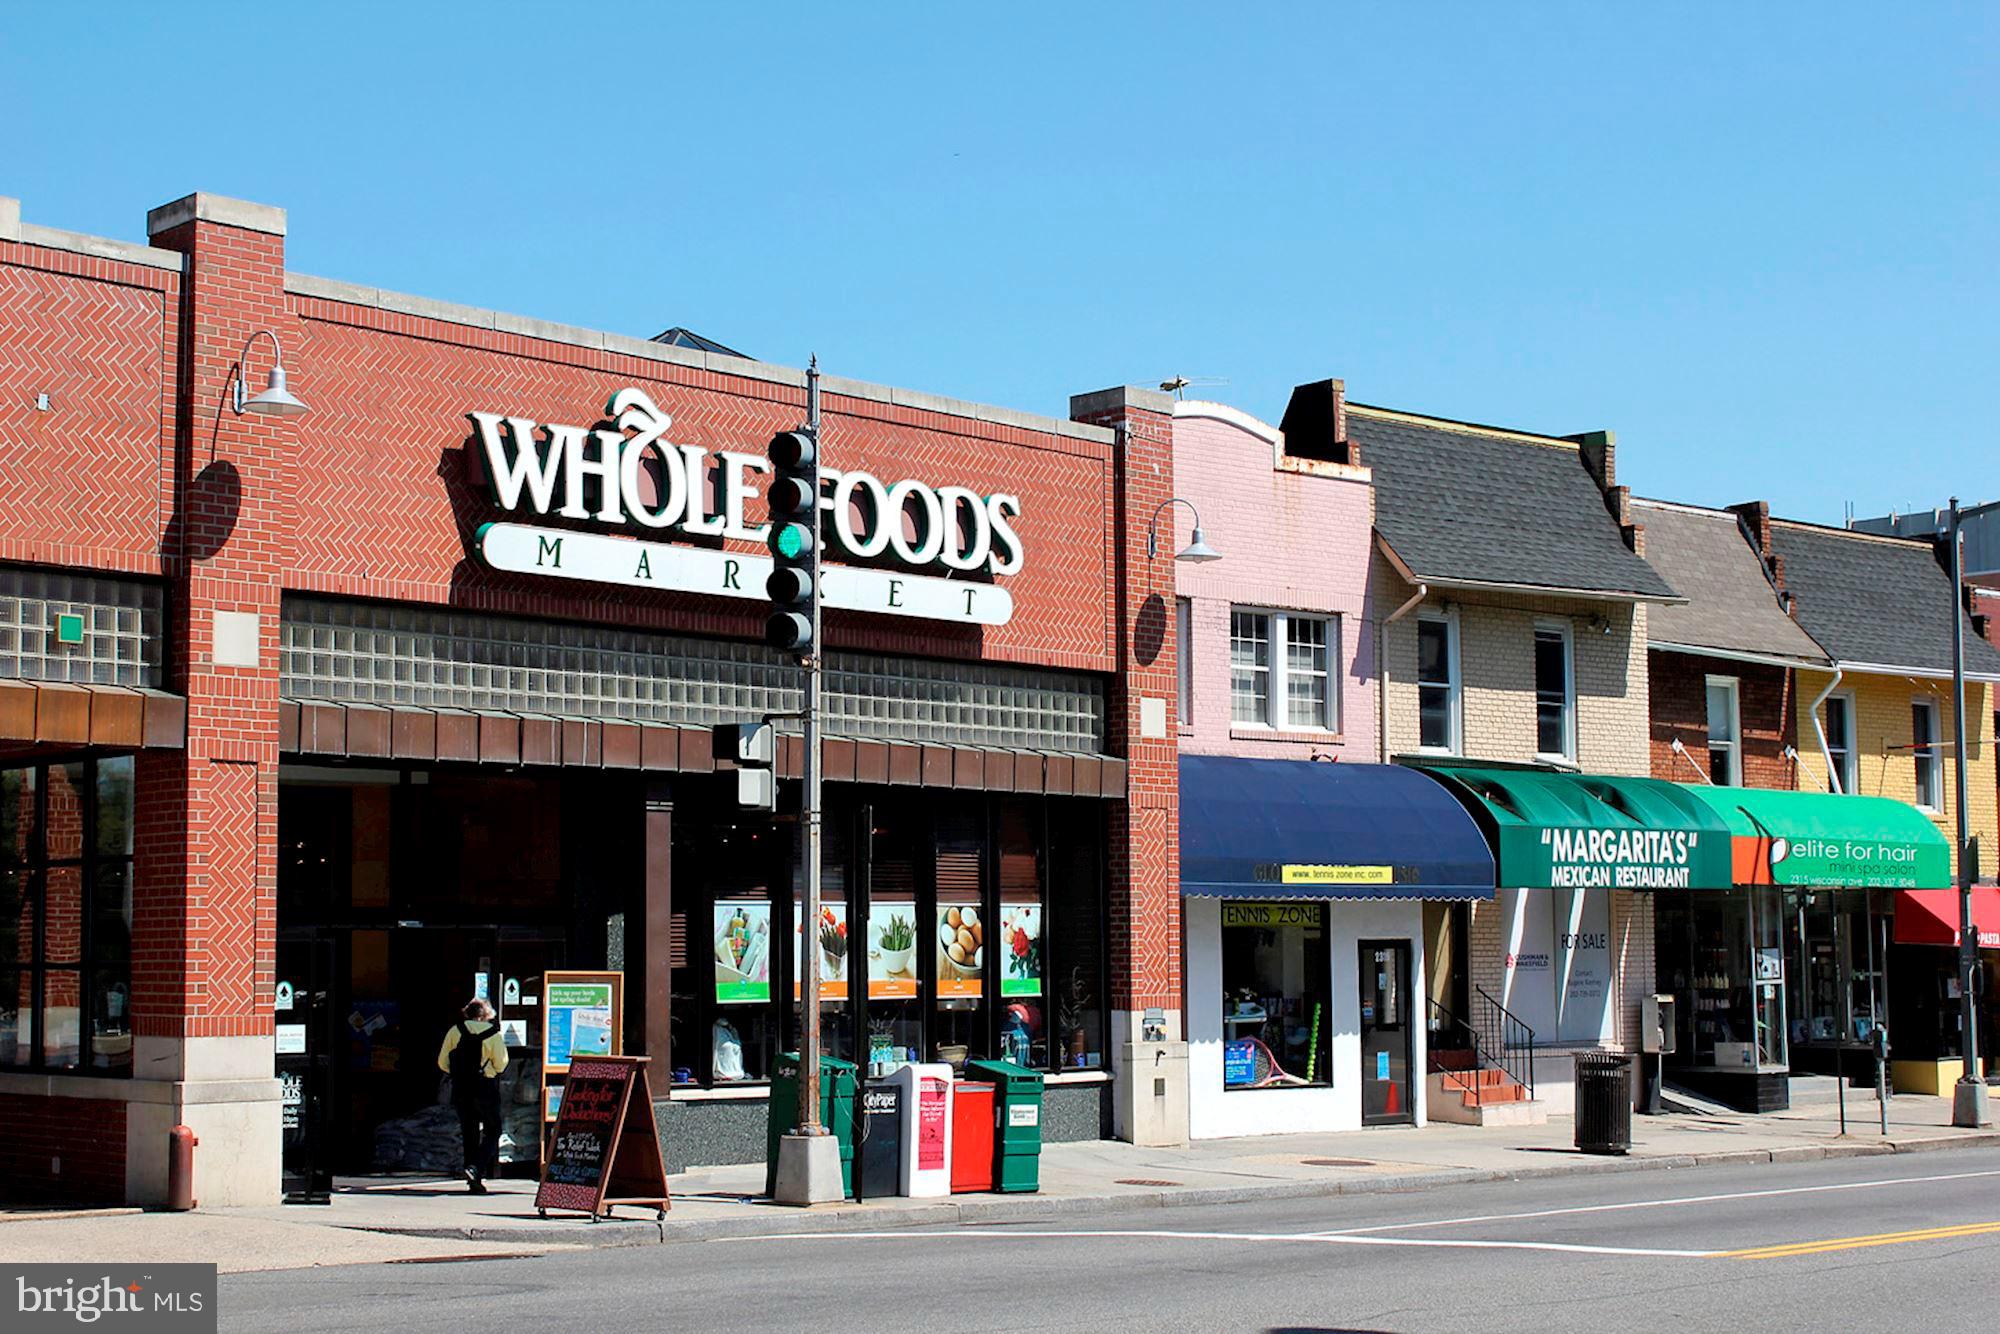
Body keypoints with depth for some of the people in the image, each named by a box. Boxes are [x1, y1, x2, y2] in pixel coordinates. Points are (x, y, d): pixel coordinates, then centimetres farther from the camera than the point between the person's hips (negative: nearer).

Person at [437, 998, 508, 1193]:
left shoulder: (454, 1031, 1)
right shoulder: (493, 1034, -6)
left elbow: (442, 1063, 3)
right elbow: (501, 1065, -6)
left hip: (461, 1090, 3)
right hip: (486, 1090, -3)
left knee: (469, 1134, 13)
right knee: (492, 1131, 8)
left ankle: (474, 1180, 12)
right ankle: (476, 1168, -14)